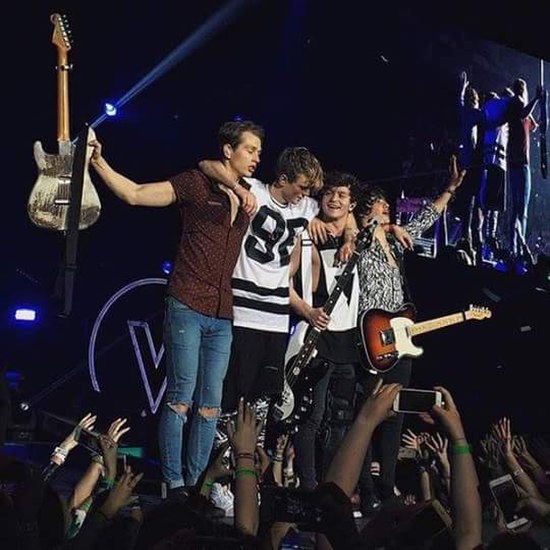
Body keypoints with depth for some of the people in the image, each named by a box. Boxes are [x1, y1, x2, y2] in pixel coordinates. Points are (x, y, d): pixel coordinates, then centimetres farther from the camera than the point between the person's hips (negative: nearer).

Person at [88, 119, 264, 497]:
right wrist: (98, 162, -18)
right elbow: (135, 194, -7)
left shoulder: (248, 197, 14)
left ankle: (196, 482, 12)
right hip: (187, 307, -5)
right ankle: (174, 484, 2)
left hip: (222, 316, 5)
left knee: (210, 404, 5)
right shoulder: (195, 184, -1)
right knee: (181, 397, -5)